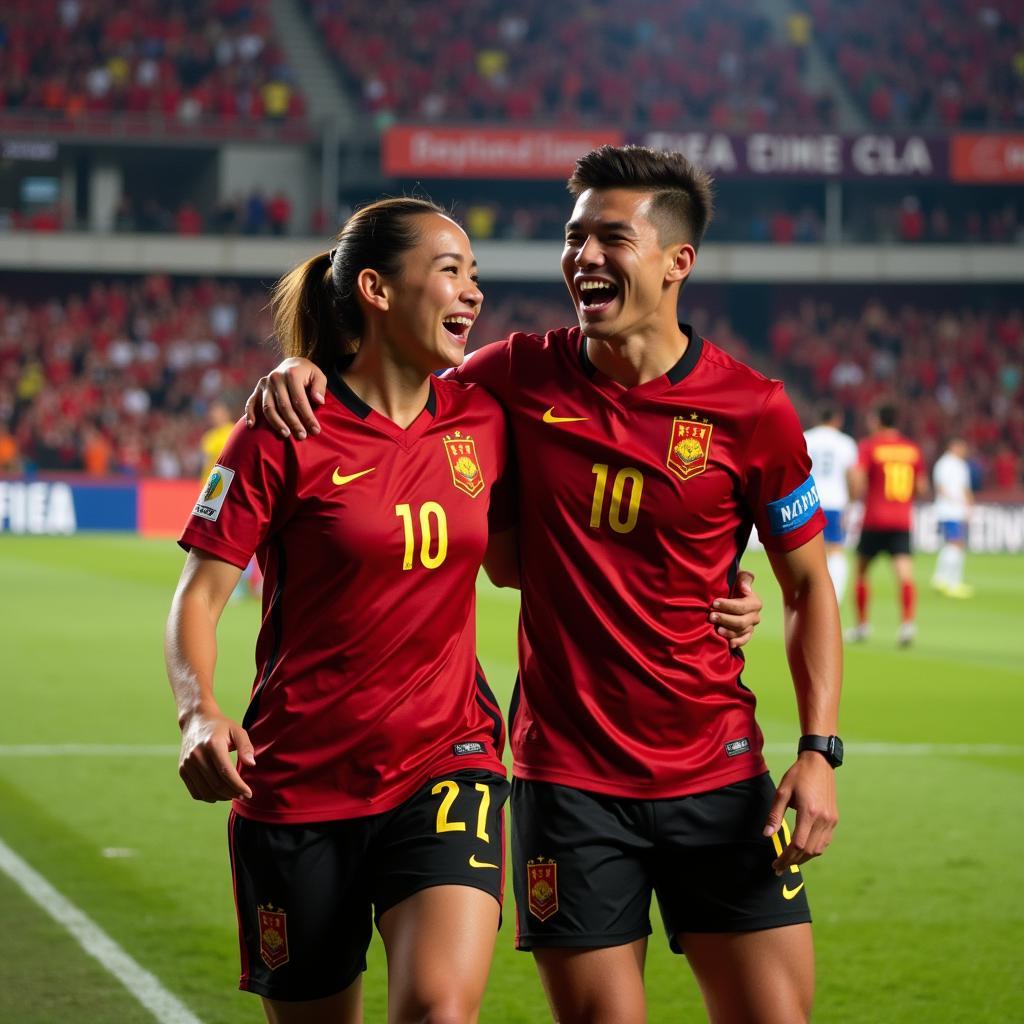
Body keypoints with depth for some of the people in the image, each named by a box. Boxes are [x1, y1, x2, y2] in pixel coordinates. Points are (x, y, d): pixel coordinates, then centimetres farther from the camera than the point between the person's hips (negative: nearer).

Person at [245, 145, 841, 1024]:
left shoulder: (752, 410, -4)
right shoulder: (527, 376, 0)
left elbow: (809, 587, 4)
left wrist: (819, 752, -6)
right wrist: (305, 370, -7)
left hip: (718, 777, 0)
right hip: (566, 777, 0)